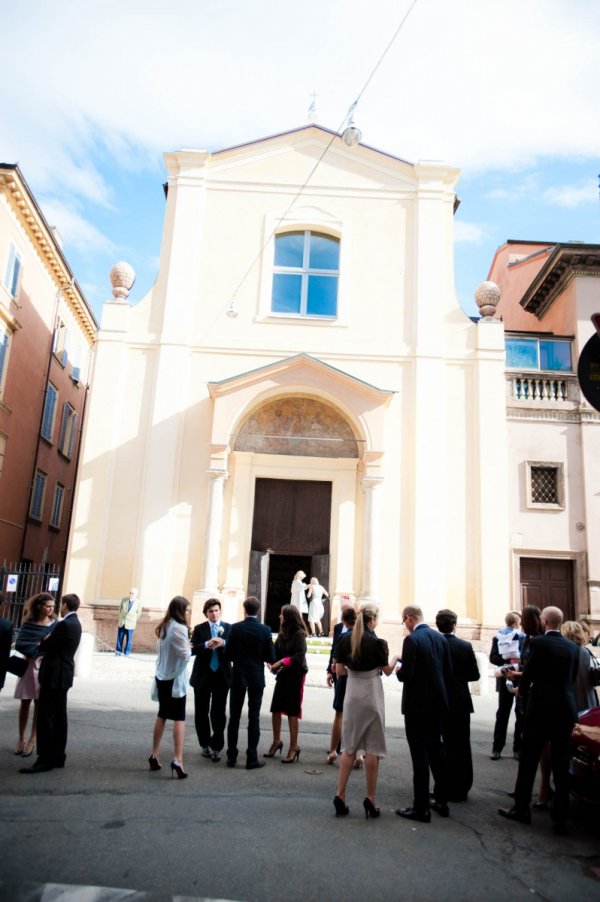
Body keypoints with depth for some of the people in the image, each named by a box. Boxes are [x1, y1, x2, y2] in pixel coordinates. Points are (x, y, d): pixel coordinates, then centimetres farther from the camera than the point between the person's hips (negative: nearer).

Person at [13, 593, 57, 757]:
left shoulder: (55, 624, -2)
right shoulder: (28, 623, -1)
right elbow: (19, 645, -8)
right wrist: (38, 645, -17)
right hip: (29, 665, 1)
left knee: (39, 703, 3)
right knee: (25, 703, 9)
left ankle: (32, 739, 13)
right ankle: (21, 738, 23)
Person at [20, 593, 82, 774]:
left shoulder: (64, 624, -19)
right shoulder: (74, 623, 12)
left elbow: (45, 646, -13)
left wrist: (41, 642, 7)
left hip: (54, 675, -10)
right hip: (62, 674, 10)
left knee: (45, 717, -5)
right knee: (59, 717, 12)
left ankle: (45, 759, -1)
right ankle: (58, 756, 18)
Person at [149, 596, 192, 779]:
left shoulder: (163, 627, 7)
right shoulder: (179, 628, -19)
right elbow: (186, 655, -19)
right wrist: (189, 647, -1)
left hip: (162, 676, 8)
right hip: (175, 678, -8)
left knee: (162, 715, 18)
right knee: (179, 718, -3)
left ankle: (154, 756, 23)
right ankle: (177, 761, -8)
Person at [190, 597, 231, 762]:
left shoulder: (229, 628, 1)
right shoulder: (199, 629, 1)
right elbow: (193, 649, -9)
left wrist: (223, 643, -25)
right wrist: (207, 644, -26)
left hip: (222, 675, -1)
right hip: (202, 675, 1)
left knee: (218, 712, 1)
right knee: (201, 712, 11)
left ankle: (216, 747, 10)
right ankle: (205, 744, 27)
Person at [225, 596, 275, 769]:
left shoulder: (235, 628, -8)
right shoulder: (265, 630, -9)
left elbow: (228, 654, -5)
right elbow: (271, 658, -7)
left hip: (238, 677, 1)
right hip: (256, 678, -1)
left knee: (234, 717, 10)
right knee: (254, 718, 5)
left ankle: (231, 756, 16)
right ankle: (252, 758, 7)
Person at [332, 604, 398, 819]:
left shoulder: (344, 639, -2)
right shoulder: (376, 642, -13)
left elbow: (339, 671, 0)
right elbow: (387, 670, 0)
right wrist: (395, 658, 19)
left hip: (351, 694, 4)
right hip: (371, 695, -4)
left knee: (349, 746, 13)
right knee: (372, 748, 7)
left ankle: (340, 795, 11)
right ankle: (370, 799, 12)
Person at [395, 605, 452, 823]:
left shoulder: (412, 640, -18)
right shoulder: (440, 637, 3)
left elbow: (406, 675, -21)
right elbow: (448, 671, 6)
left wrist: (398, 670, 0)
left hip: (417, 705, -7)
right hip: (438, 703, 7)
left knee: (420, 754, 1)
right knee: (436, 749, 19)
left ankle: (421, 807, 8)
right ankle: (441, 801, 29)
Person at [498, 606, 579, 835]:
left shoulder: (538, 643, -12)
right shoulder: (573, 647, 3)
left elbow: (527, 674, -7)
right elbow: (572, 678, 9)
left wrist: (523, 692, 13)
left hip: (540, 708, -4)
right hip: (566, 710, 5)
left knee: (528, 761, 8)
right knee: (561, 766, 10)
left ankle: (521, 808, 17)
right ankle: (560, 819, 14)